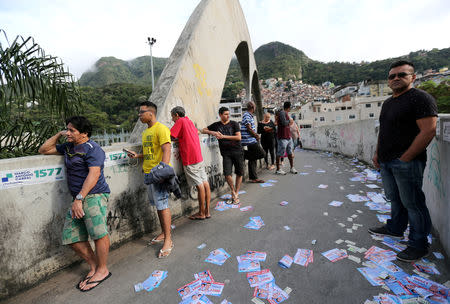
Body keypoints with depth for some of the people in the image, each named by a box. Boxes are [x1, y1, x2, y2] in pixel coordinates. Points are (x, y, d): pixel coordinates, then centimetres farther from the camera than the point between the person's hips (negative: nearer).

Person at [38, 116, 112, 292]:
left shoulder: (92, 149, -8)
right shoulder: (68, 147, 21)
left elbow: (94, 174, -18)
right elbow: (44, 150, 32)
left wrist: (79, 198, -23)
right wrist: (58, 135, 18)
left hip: (94, 196, -9)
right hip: (79, 199, 9)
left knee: (98, 233, -15)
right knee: (72, 238, 7)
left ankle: (102, 270, 4)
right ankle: (94, 267, 21)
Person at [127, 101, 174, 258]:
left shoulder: (161, 129, -11)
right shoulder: (146, 132, 18)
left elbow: (166, 150, -21)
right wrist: (137, 155, 11)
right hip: (149, 173, 9)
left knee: (163, 205, -5)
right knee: (158, 205, 16)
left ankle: (168, 240, 5)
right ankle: (163, 233, 30)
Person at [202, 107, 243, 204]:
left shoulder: (234, 124, 1)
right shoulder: (216, 125, 8)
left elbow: (238, 137, -9)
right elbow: (203, 130, 11)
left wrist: (224, 136, -14)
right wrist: (212, 132, -9)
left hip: (237, 151, 0)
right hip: (226, 153, 1)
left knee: (239, 173, 3)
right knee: (227, 174, -12)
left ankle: (236, 194, 19)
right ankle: (233, 191, 13)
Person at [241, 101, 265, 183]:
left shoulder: (249, 115, 20)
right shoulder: (247, 115, -12)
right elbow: (249, 129, -17)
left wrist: (256, 134, 8)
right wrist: (256, 136, -5)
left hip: (251, 140, 10)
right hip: (249, 141, -10)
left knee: (253, 159, 10)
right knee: (261, 153, -10)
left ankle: (254, 178, 15)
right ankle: (245, 155, -1)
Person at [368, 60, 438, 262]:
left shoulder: (420, 98, -10)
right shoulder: (387, 103, 16)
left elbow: (428, 131, -18)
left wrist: (405, 158, -18)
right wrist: (378, 153, 15)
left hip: (406, 162, -8)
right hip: (386, 162, 8)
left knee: (412, 203, 1)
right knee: (394, 198, 20)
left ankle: (419, 245, 15)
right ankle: (395, 228, 36)